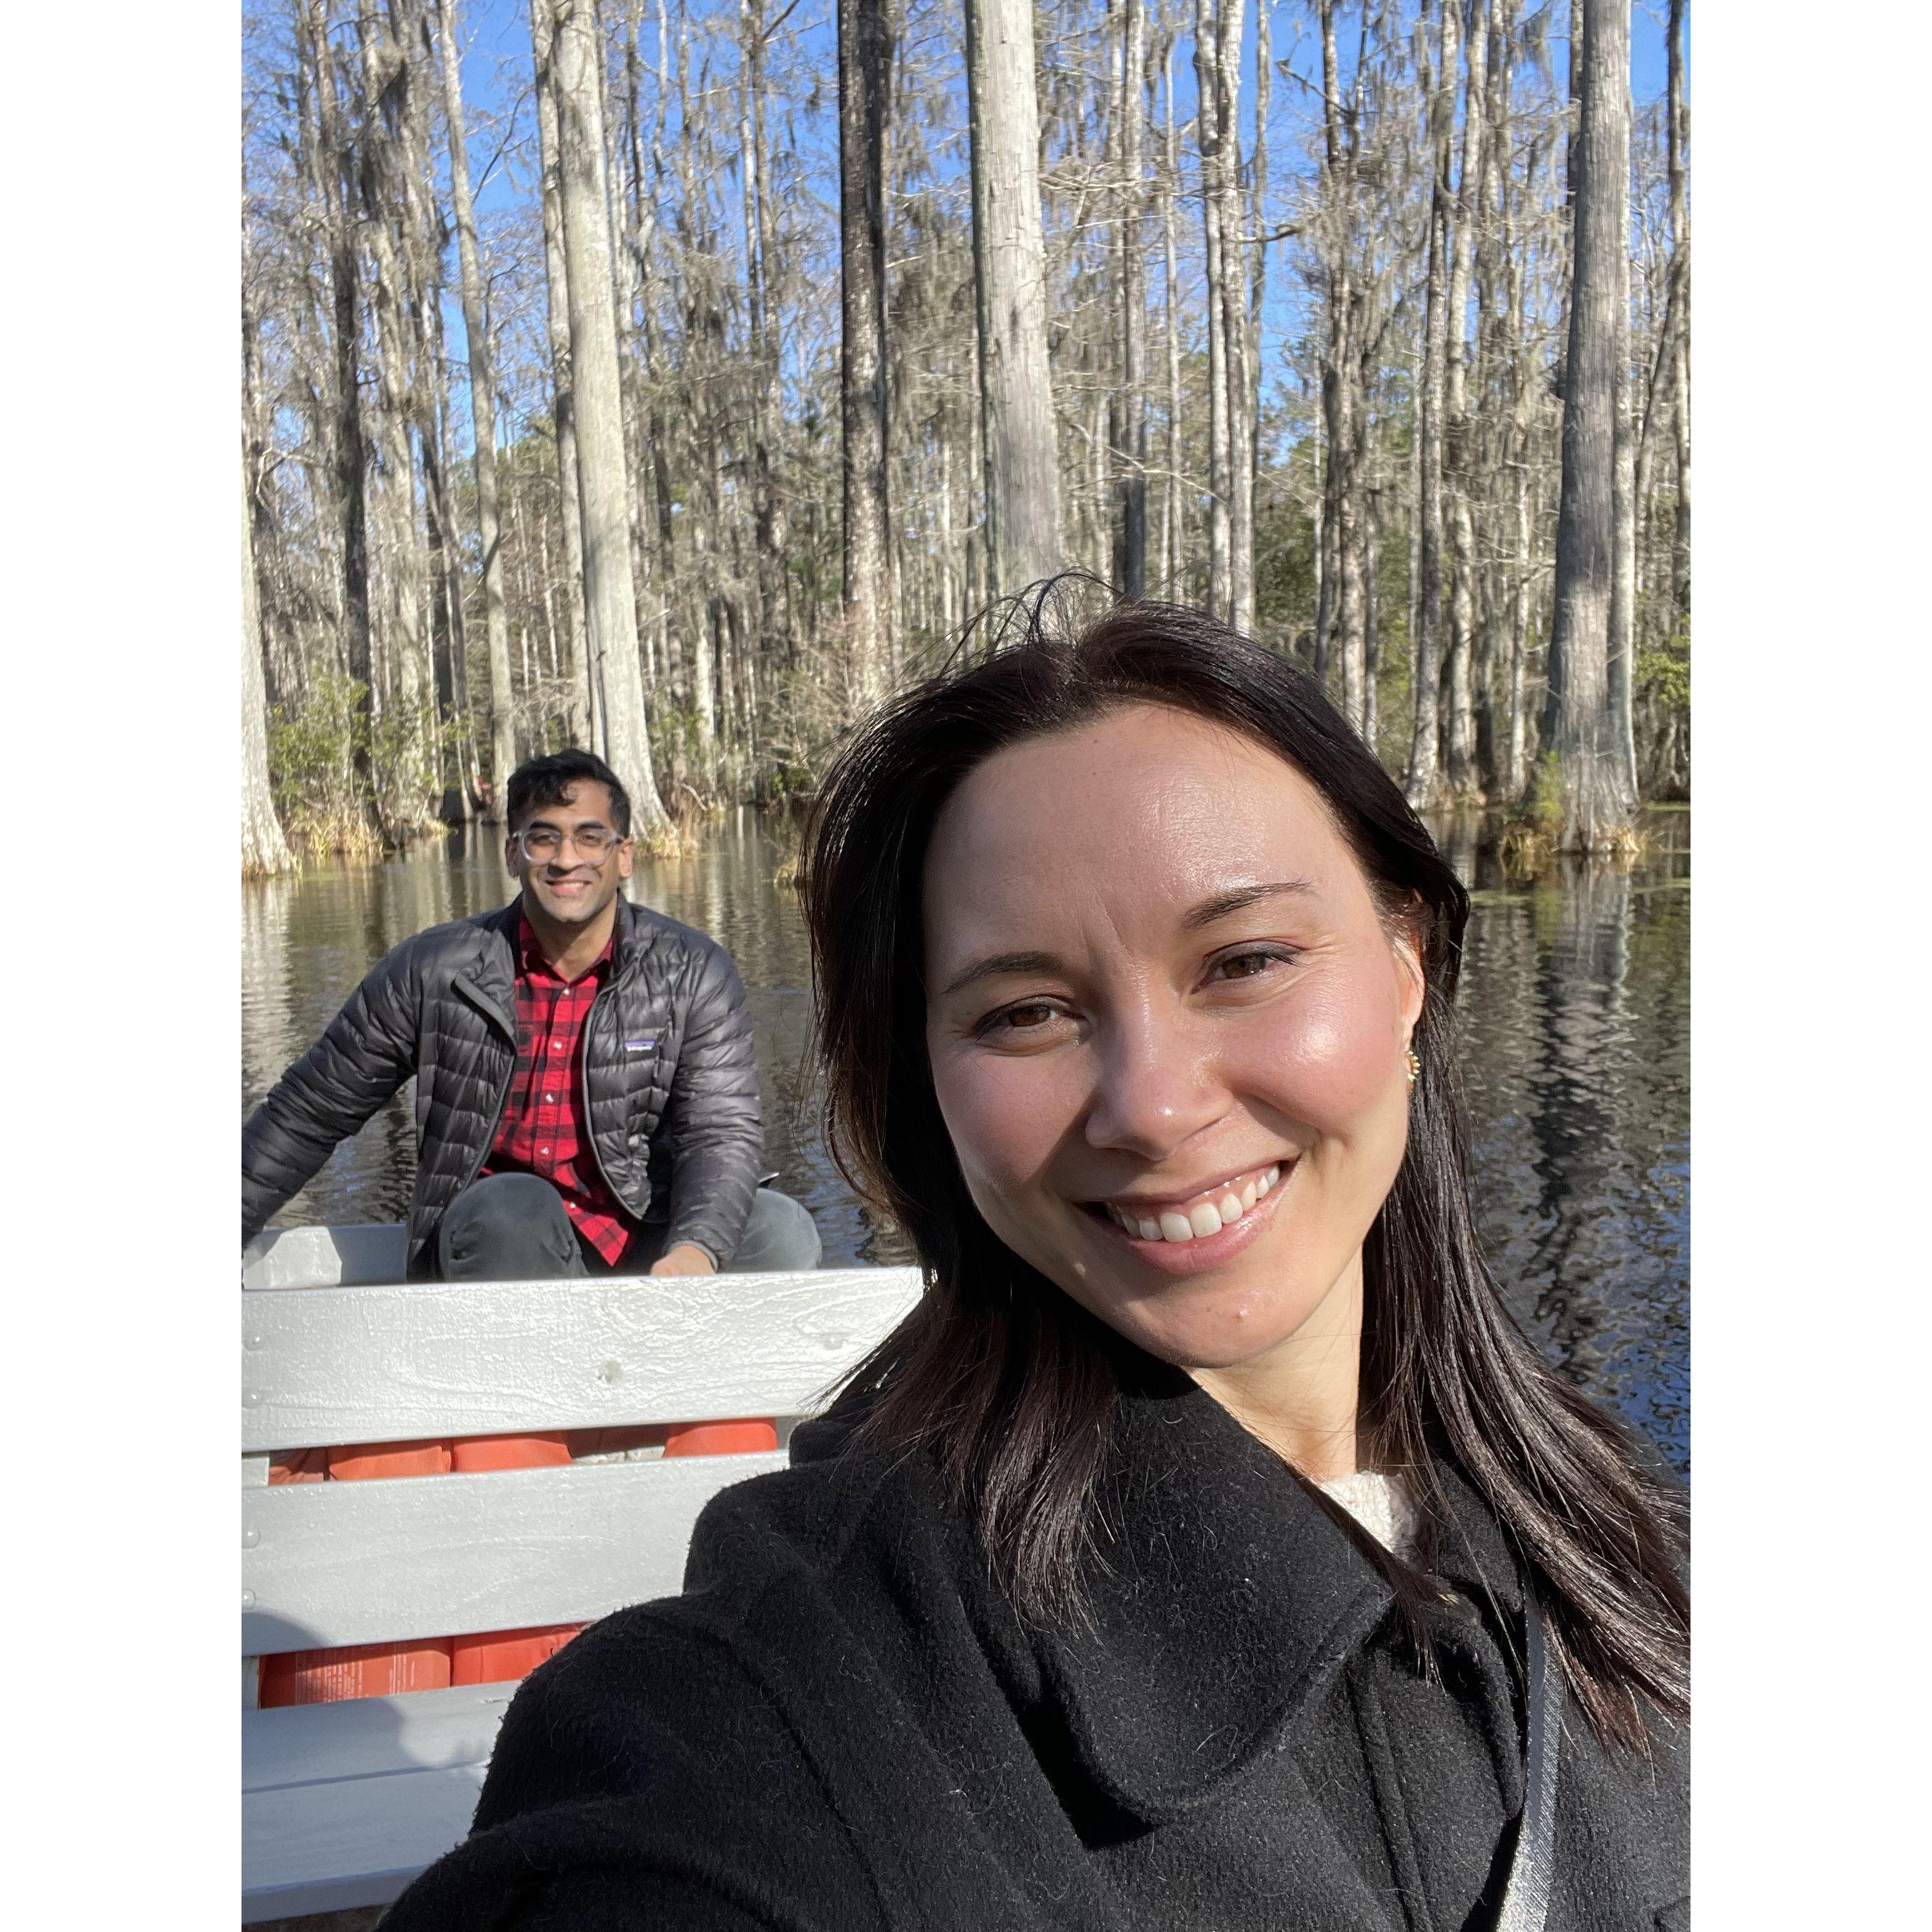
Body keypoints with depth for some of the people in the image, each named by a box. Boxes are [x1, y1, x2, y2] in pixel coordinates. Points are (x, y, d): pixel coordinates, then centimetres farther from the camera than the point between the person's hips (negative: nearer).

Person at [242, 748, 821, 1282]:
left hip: (643, 1244, 1)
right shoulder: (431, 973, -2)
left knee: (781, 1229, -25)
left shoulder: (695, 974, -2)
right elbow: (307, 1112, 7)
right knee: (511, 1209, -34)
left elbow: (720, 1131, -11)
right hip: (492, 1249, -1)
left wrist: (693, 1252, -31)